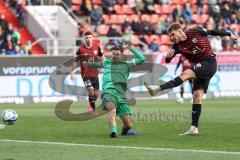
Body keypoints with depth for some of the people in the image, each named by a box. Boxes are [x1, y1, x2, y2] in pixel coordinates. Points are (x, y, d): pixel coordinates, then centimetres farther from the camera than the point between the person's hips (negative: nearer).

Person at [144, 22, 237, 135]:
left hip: (209, 63, -6)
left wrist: (229, 35, 16)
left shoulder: (196, 32, -9)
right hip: (200, 67, 6)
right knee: (197, 95, -1)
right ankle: (194, 128, -4)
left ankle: (157, 90, -36)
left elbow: (212, 32, 5)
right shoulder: (177, 46, 2)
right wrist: (169, 56, -30)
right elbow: (168, 61, -6)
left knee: (186, 74, -24)